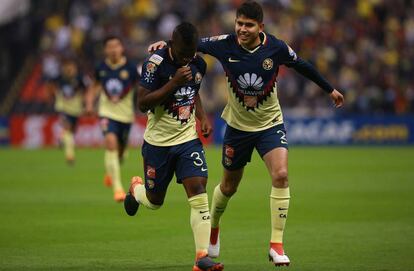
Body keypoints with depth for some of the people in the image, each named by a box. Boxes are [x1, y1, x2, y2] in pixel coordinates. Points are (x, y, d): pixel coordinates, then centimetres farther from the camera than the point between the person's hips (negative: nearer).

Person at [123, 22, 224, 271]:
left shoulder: (199, 65, 0)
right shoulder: (156, 62, -18)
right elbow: (142, 103, -22)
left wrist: (203, 117, 5)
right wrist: (174, 82, -28)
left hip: (188, 138, 3)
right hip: (158, 141, -3)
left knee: (198, 191, -15)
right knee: (155, 201, 11)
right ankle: (136, 189, 49)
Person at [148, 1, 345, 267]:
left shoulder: (276, 47, -17)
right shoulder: (225, 45, -17)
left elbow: (302, 66, 1)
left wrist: (330, 89, 13)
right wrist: (166, 44, -18)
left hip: (270, 124, -1)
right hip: (238, 125, 1)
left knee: (281, 175, -22)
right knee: (229, 186, 13)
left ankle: (276, 245, -14)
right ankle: (213, 228, 46)